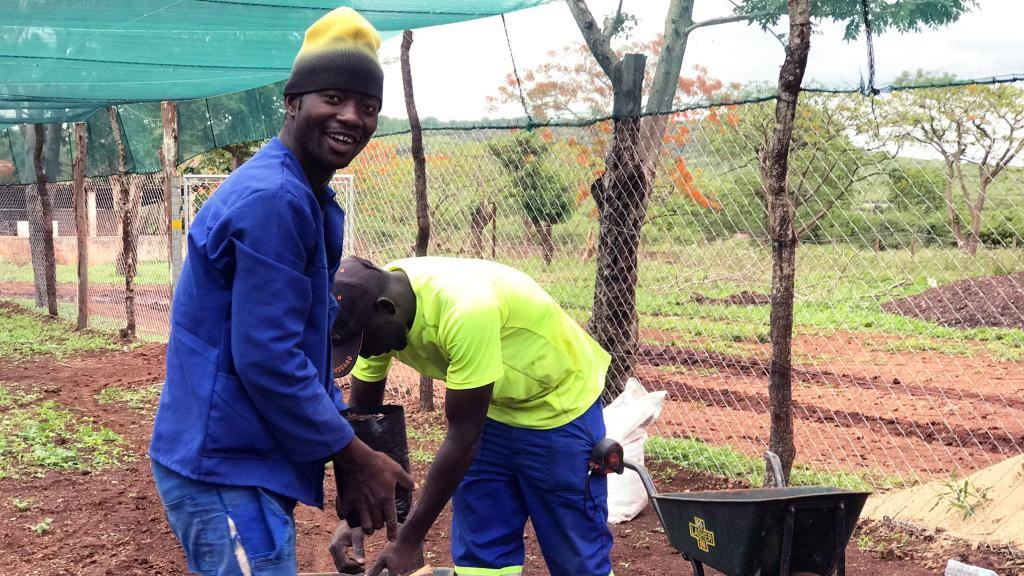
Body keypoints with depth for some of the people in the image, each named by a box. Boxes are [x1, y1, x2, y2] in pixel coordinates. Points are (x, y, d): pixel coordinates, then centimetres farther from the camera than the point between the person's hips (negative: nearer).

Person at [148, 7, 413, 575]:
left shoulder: (313, 203, 12)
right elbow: (265, 358, -25)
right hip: (225, 466, -10)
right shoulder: (272, 199, -20)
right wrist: (352, 456, -16)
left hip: (242, 456, 10)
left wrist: (347, 437, 11)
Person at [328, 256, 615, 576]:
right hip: (492, 409, 6)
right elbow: (360, 412, -3)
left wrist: (409, 540, -24)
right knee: (479, 550, 5)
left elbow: (463, 436, -31)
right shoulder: (376, 319, -16)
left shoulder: (464, 309, -37)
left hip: (562, 405, -6)